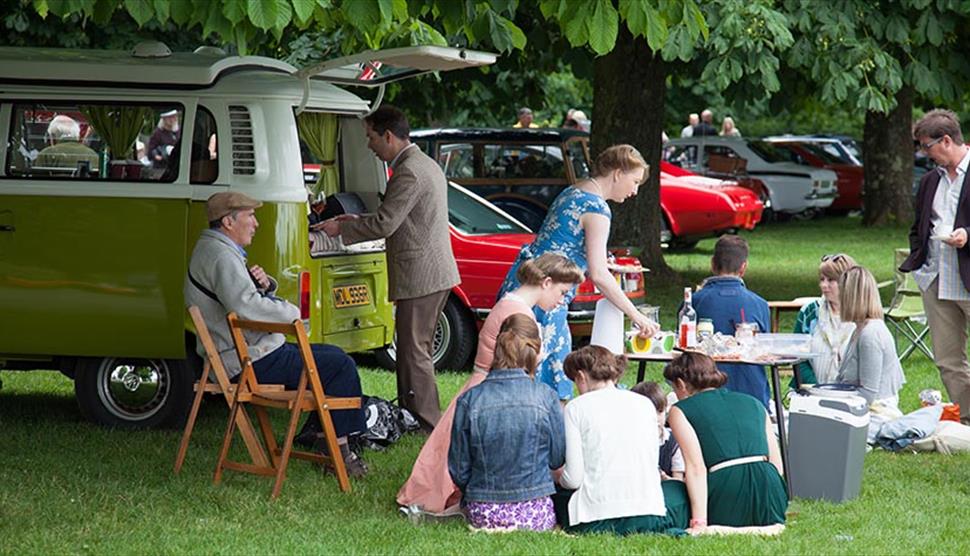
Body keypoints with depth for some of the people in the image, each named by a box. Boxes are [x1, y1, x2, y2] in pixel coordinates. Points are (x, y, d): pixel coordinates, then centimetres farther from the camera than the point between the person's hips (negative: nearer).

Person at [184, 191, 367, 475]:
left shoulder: (215, 250, 18)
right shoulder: (221, 256, -18)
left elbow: (250, 294, 25)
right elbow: (247, 307, -32)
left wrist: (264, 283, 0)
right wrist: (292, 312, -16)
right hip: (251, 363, -12)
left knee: (334, 355, 19)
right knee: (341, 366, -12)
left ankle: (315, 431, 17)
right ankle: (339, 450, -7)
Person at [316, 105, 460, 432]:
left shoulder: (408, 172, -18)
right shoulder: (426, 165, 16)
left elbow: (385, 224, -19)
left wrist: (341, 230, -7)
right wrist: (357, 221, 21)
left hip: (420, 277, -11)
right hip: (437, 274, 11)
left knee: (414, 353, -6)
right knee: (415, 349, 17)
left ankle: (430, 427, -4)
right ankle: (411, 416, 23)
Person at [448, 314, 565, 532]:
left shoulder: (469, 401, -7)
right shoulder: (546, 397, -8)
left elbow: (458, 469, 0)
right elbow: (557, 458, 4)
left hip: (482, 514, 2)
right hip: (534, 514, -2)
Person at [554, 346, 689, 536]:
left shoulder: (576, 408, 0)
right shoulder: (644, 404, 11)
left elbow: (573, 478, -5)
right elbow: (652, 466, 14)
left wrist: (559, 476, 20)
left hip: (596, 520, -3)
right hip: (648, 515, 3)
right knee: (681, 491, 36)